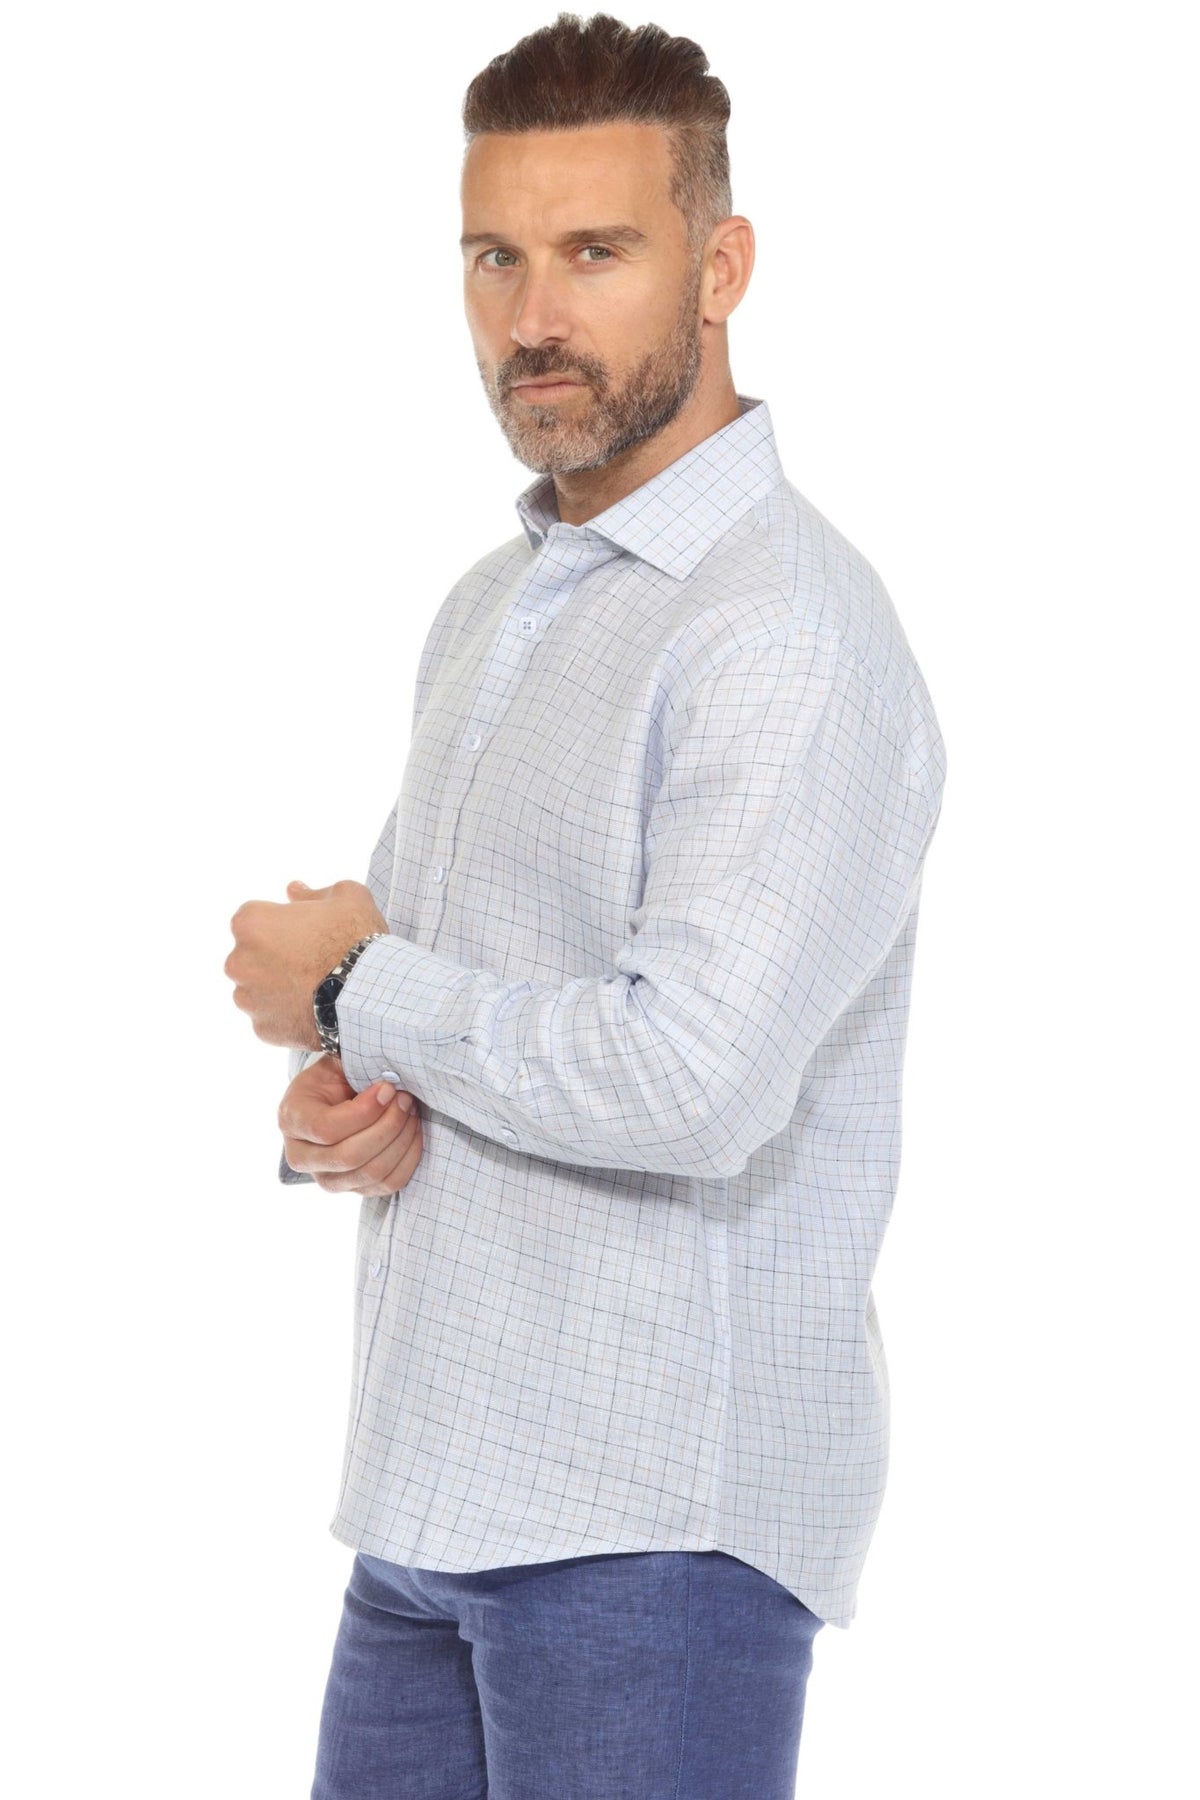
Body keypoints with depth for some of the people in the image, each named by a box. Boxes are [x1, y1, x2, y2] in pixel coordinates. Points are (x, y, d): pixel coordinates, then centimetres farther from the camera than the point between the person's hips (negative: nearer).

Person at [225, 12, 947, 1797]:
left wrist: (354, 988, -11)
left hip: (657, 1517, -8)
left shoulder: (789, 632, -15)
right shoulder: (492, 608, 15)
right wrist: (342, 1098, -1)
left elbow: (692, 1079, -26)